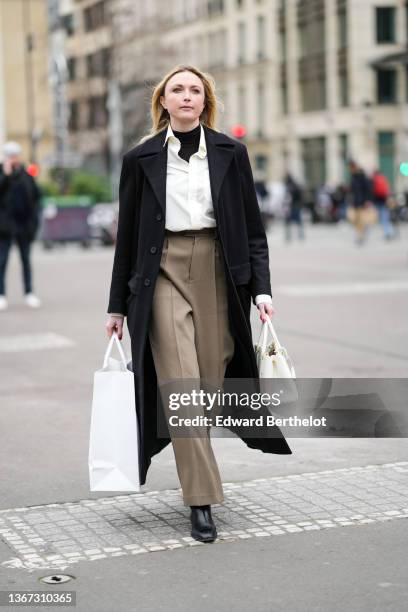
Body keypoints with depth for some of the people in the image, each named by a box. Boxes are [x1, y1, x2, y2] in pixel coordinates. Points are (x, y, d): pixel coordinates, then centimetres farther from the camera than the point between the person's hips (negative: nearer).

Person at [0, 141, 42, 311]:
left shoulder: (26, 174, 7)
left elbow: (36, 195, 12)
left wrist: (34, 217, 3)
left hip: (24, 223, 3)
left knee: (26, 259, 9)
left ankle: (29, 293, 15)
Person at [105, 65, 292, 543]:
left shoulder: (230, 152, 6)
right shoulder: (141, 158, 4)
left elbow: (253, 227, 7)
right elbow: (127, 234, 8)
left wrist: (261, 288, -3)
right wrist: (117, 305, 8)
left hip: (218, 274, 1)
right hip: (163, 275, -1)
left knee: (210, 383, 5)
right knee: (181, 388, -9)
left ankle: (195, 472, 29)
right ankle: (201, 502, -5)